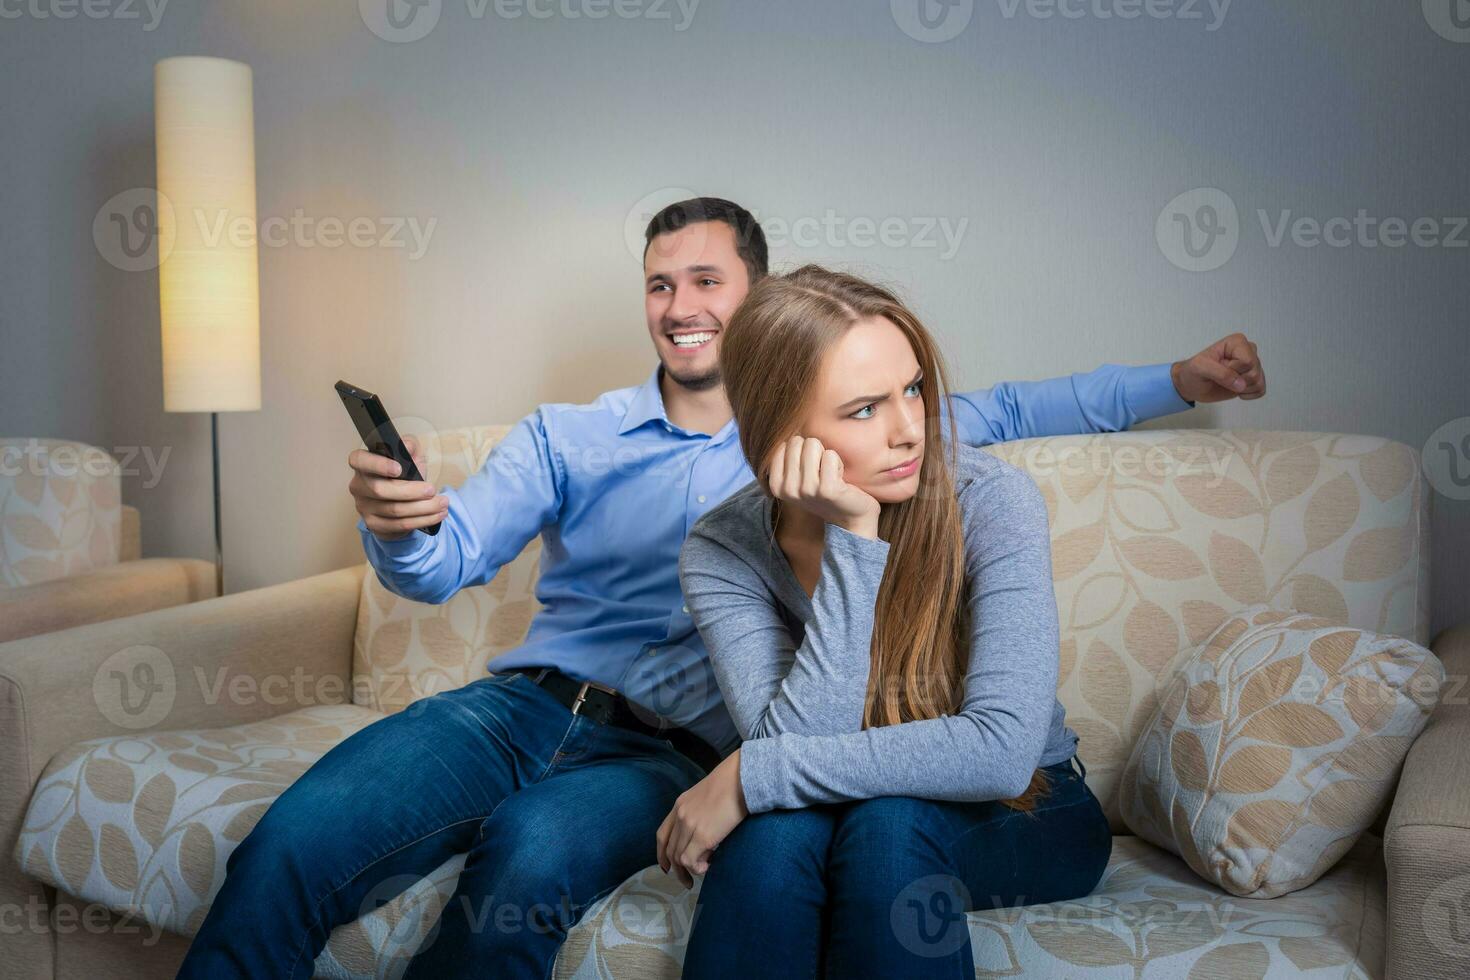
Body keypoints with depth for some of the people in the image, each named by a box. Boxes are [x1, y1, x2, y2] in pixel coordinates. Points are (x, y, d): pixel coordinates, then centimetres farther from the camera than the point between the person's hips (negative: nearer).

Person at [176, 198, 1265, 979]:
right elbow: (448, 564, 2)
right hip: (522, 703, 2)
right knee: (296, 839, -27)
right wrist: (399, 524, -22)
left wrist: (1176, 380, 19)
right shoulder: (565, 436, 14)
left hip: (673, 751, -1)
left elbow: (999, 410, 21)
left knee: (534, 854, -37)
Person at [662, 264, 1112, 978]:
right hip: (836, 815, 1)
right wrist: (852, 539, -32)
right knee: (774, 825, -32)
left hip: (1025, 816, -1)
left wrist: (750, 776, -31)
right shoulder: (720, 555, -14)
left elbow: (1003, 750, -32)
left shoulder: (992, 502, -22)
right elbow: (797, 746, -26)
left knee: (889, 819, -33)